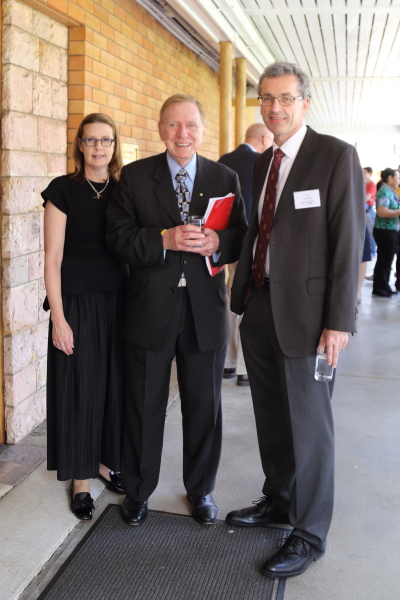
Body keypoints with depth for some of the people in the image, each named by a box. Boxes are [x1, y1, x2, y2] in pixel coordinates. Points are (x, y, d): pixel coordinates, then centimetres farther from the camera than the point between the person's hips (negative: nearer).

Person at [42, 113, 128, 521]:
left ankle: (106, 462, 31)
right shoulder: (63, 190, -5)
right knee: (80, 388, 4)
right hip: (77, 304, -4)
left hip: (118, 304, 4)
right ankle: (80, 480, 19)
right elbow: (53, 258, -7)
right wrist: (58, 319, -11)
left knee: (115, 385, 11)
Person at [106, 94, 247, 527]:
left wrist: (217, 243, -19)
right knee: (143, 406, 12)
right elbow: (118, 236, -6)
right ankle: (137, 491, 32)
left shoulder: (225, 178, 5)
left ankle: (200, 490, 34)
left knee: (204, 407, 13)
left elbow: (241, 238, 3)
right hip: (150, 309, -1)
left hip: (206, 311, 1)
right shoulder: (134, 176, 1)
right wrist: (164, 239, -22)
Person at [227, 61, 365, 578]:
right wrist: (243, 294, 9)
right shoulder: (260, 163, 13)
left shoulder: (336, 156, -8)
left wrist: (339, 321, -16)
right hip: (259, 306, 7)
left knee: (308, 424, 4)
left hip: (305, 312, -6)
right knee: (270, 417, 18)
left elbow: (348, 240, -12)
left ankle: (309, 533, 22)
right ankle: (278, 500, 39)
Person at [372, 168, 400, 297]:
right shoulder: (384, 192, -15)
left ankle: (385, 287, 24)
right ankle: (378, 289, 7)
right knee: (384, 261, -2)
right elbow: (382, 212, -26)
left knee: (387, 260, 15)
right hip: (385, 231, -9)